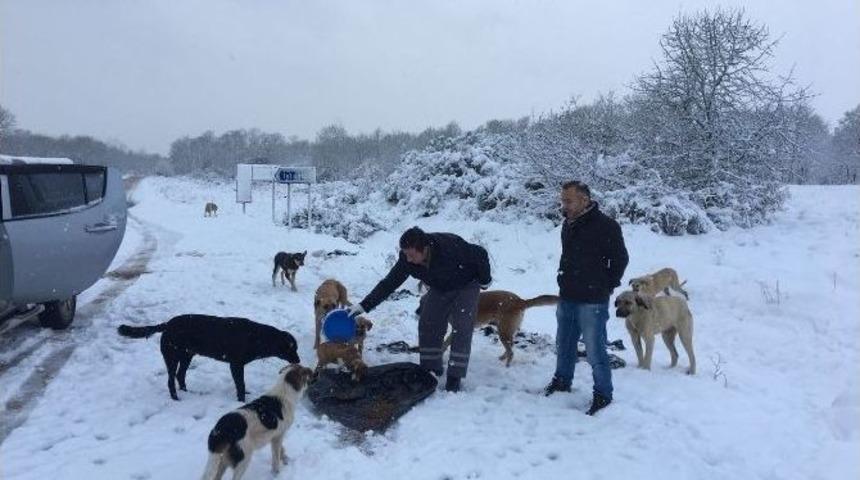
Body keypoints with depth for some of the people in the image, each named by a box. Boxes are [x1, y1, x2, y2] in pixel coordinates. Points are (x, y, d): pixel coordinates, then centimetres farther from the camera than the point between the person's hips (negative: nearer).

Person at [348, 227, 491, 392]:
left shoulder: (451, 246, -41)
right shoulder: (407, 260, -25)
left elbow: (480, 254, -26)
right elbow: (388, 283, -19)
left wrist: (484, 280, -11)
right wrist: (363, 306, -25)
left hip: (465, 286, -5)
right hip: (439, 289, 5)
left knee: (462, 329, -13)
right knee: (427, 325, -3)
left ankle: (454, 376, -7)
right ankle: (431, 369, 12)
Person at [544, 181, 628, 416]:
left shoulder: (605, 226, -15)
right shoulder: (568, 224, 8)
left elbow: (620, 259, -10)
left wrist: (605, 286, -5)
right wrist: (565, 282, 14)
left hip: (592, 302, -7)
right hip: (567, 298, 8)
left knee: (595, 351, -2)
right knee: (564, 345, 20)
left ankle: (603, 395, 13)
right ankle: (562, 381, 38)